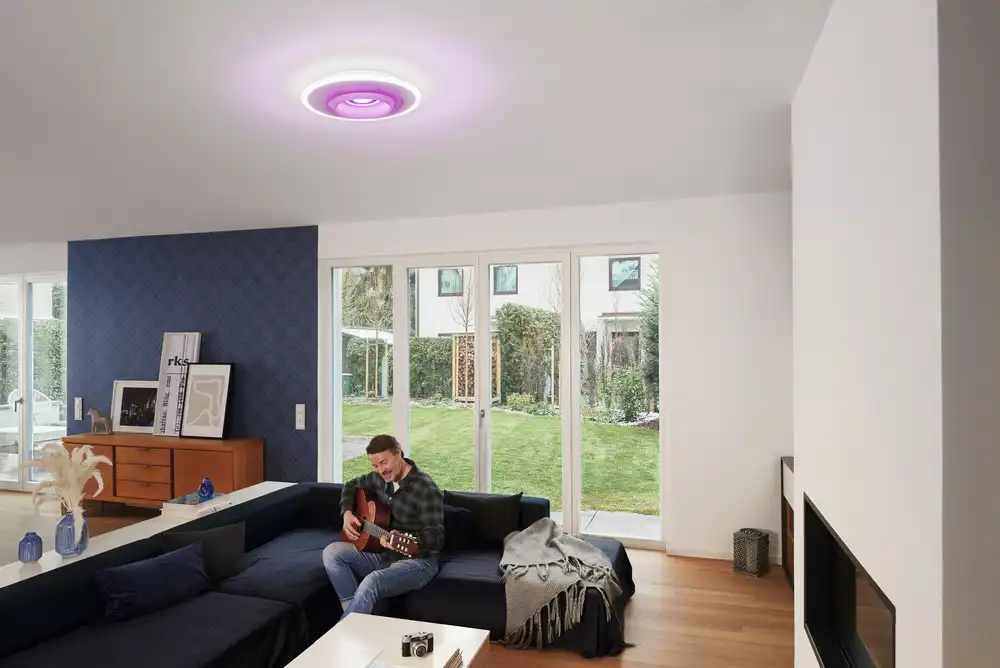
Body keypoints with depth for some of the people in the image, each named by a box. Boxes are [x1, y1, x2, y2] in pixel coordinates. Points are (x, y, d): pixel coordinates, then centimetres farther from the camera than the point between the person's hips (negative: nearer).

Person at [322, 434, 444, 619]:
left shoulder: (426, 489, -21)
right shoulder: (380, 478, 2)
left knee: (372, 582, -35)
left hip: (417, 560, -8)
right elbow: (352, 485, 23)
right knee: (331, 552, -11)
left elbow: (437, 538, -25)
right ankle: (355, 615, -13)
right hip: (383, 554, 8)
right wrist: (347, 513, 4)